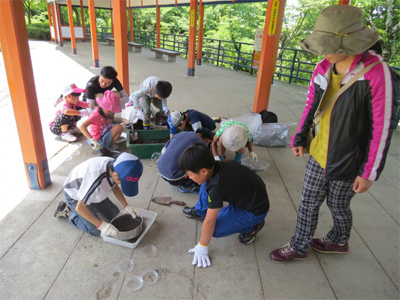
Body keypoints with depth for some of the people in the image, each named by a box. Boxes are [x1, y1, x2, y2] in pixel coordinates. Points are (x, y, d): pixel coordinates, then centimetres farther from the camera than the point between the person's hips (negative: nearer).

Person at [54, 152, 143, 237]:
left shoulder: (114, 166, -24)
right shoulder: (95, 179, -45)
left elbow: (115, 187, -2)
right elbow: (80, 208, -33)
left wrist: (126, 205, -12)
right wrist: (101, 225, -32)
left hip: (93, 192, 6)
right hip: (75, 197, -6)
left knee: (114, 215, 10)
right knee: (97, 231, -4)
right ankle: (68, 211, 11)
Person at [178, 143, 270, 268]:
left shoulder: (216, 187, -34)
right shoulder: (217, 165, -12)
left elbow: (209, 222, -25)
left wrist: (202, 247, -11)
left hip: (256, 211, -8)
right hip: (247, 193, 8)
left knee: (215, 229, -17)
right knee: (205, 185, 5)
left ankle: (251, 227, 2)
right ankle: (200, 212, 28)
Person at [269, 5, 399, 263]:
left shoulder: (377, 75, -23)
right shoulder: (323, 69, -3)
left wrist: (370, 173, -15)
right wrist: (300, 138, 15)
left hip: (347, 162, -5)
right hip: (319, 155, 6)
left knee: (338, 206, 18)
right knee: (308, 203, 16)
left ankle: (339, 242, 49)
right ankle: (299, 247, 37)